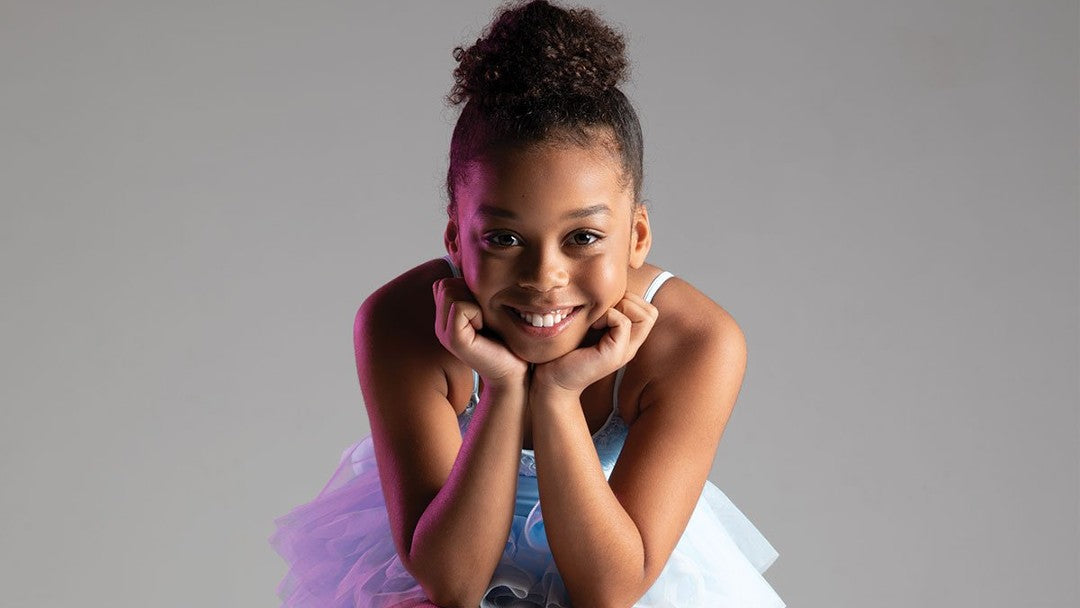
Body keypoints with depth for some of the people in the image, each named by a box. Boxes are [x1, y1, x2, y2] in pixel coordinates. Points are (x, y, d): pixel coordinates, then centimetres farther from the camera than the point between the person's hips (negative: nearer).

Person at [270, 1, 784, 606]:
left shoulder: (699, 344, -24)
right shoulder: (402, 322, -24)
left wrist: (559, 393, -35)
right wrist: (504, 390, -35)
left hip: (612, 554, 1)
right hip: (459, 543, 0)